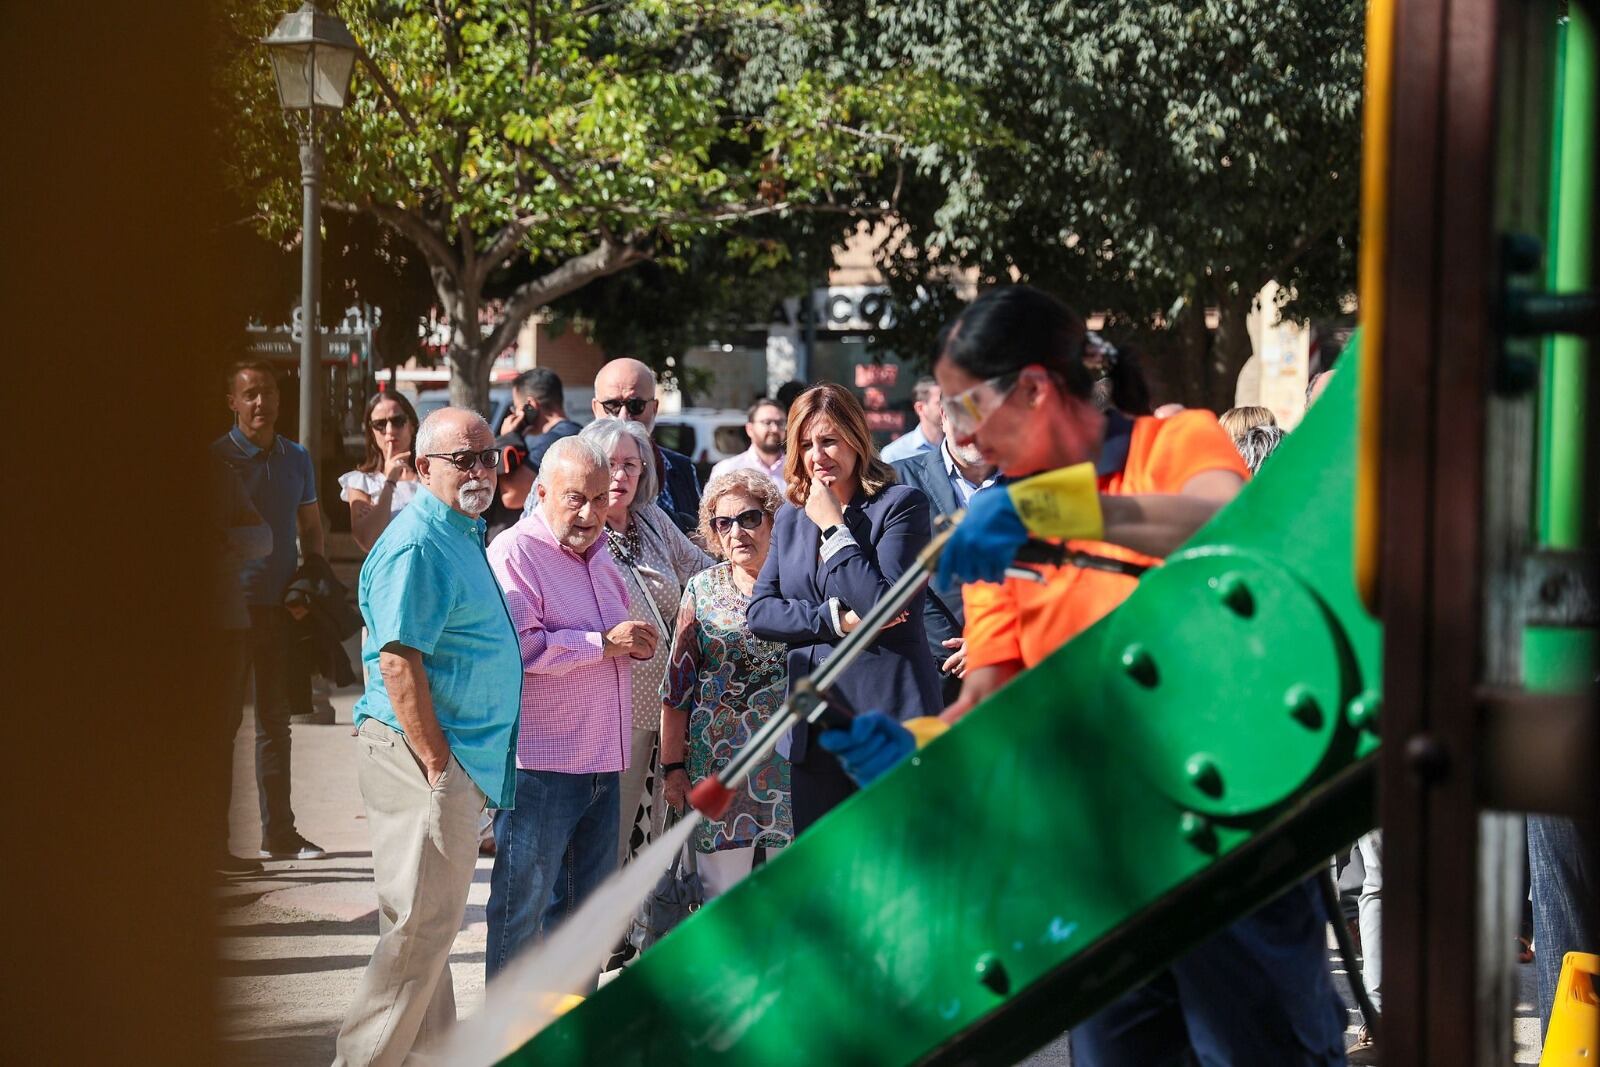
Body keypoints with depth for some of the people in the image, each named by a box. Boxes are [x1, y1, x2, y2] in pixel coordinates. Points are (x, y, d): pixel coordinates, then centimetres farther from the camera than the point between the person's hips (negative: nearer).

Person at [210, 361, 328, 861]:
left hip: (282, 604, 5)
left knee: (276, 719, 13)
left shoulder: (295, 458, 11)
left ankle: (278, 831, 22)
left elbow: (310, 525, 21)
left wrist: (314, 573, 5)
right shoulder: (216, 457, -6)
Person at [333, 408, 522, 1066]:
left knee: (430, 924, 16)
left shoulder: (461, 535, 16)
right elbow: (399, 663, -22)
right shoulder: (417, 546, -16)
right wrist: (438, 766, -22)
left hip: (455, 758, 10)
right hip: (422, 756, -10)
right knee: (423, 925, -7)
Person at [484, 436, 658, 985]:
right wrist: (603, 644, -20)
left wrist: (636, 642, 14)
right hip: (539, 762, -9)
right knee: (525, 904, -2)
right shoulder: (514, 553, -11)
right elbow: (518, 645, -25)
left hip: (601, 762, 9)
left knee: (588, 903, 14)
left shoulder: (598, 554, 18)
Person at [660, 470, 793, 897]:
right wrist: (673, 766, 3)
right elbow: (677, 687, 7)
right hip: (717, 762, 1)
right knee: (723, 891, 0)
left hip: (792, 761, -1)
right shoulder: (702, 590, 7)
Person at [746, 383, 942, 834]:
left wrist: (834, 527, -10)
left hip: (887, 717, -6)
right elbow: (759, 611, 5)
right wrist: (836, 619, -9)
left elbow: (883, 604, -16)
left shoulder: (901, 505, -4)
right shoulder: (790, 519, 15)